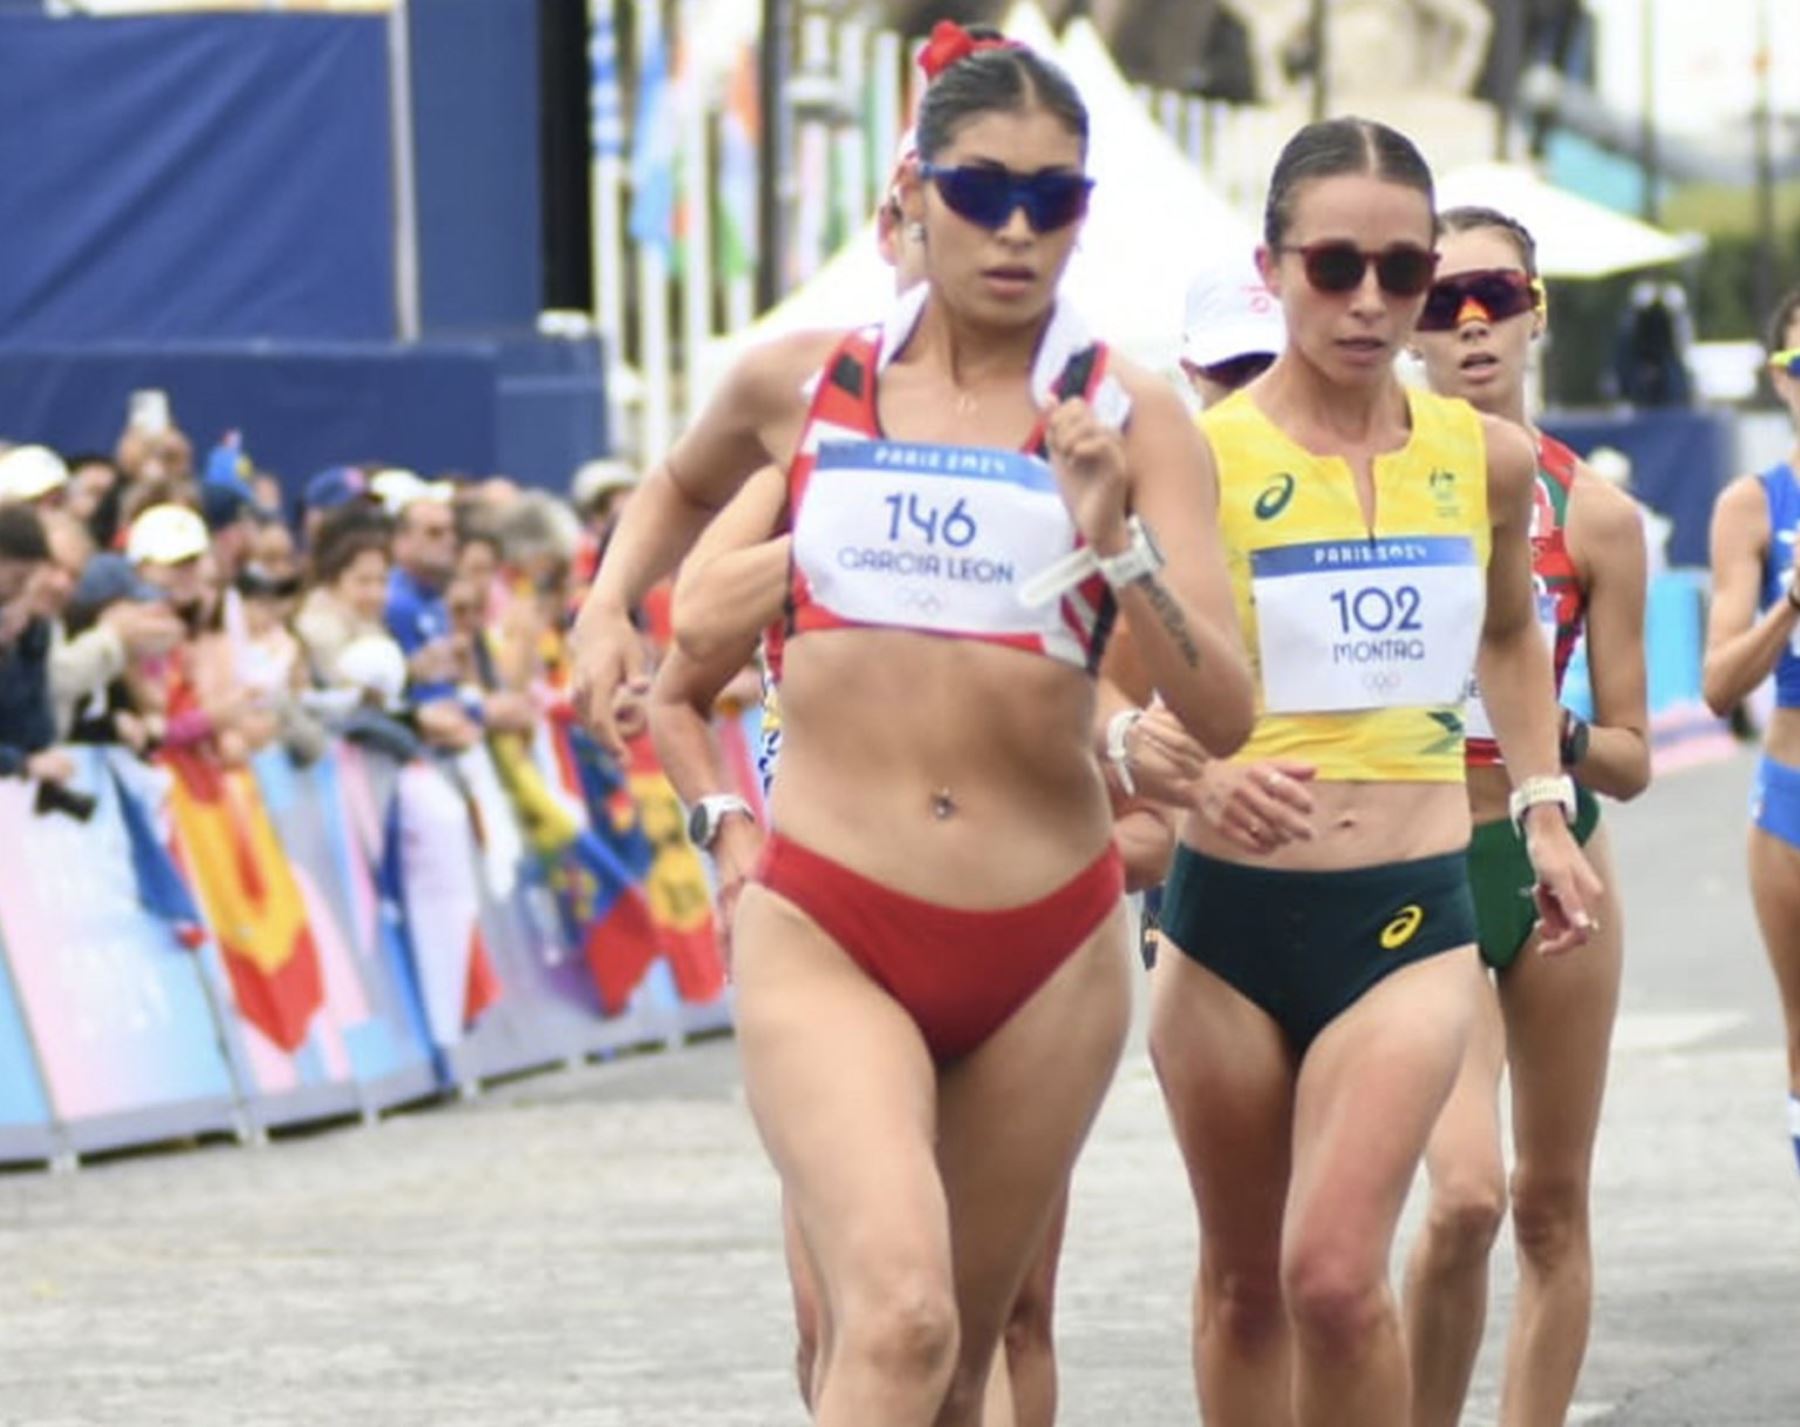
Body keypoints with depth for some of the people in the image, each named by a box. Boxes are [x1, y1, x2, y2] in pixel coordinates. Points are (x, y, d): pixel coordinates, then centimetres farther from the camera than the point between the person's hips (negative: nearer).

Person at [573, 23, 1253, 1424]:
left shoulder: (1128, 419, -1)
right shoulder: (800, 384, 4)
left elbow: (1225, 715, -9)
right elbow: (681, 486, 29)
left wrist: (1116, 538, -23)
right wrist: (607, 608, 10)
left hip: (1046, 948, 1)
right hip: (825, 934, -1)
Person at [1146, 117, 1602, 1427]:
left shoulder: (1485, 460, 4)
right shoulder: (1199, 458, -8)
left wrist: (1544, 810, 16)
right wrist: (1196, 775, -30)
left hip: (1413, 921, 1)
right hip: (1231, 914, -1)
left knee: (1335, 1273, -17)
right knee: (1245, 1280, 12)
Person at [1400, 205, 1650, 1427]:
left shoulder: (1593, 513, 0)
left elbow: (1632, 760, 1)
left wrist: (1554, 738, -18)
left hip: (1555, 865, 3)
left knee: (1553, 1203, 8)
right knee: (1467, 1194, -19)